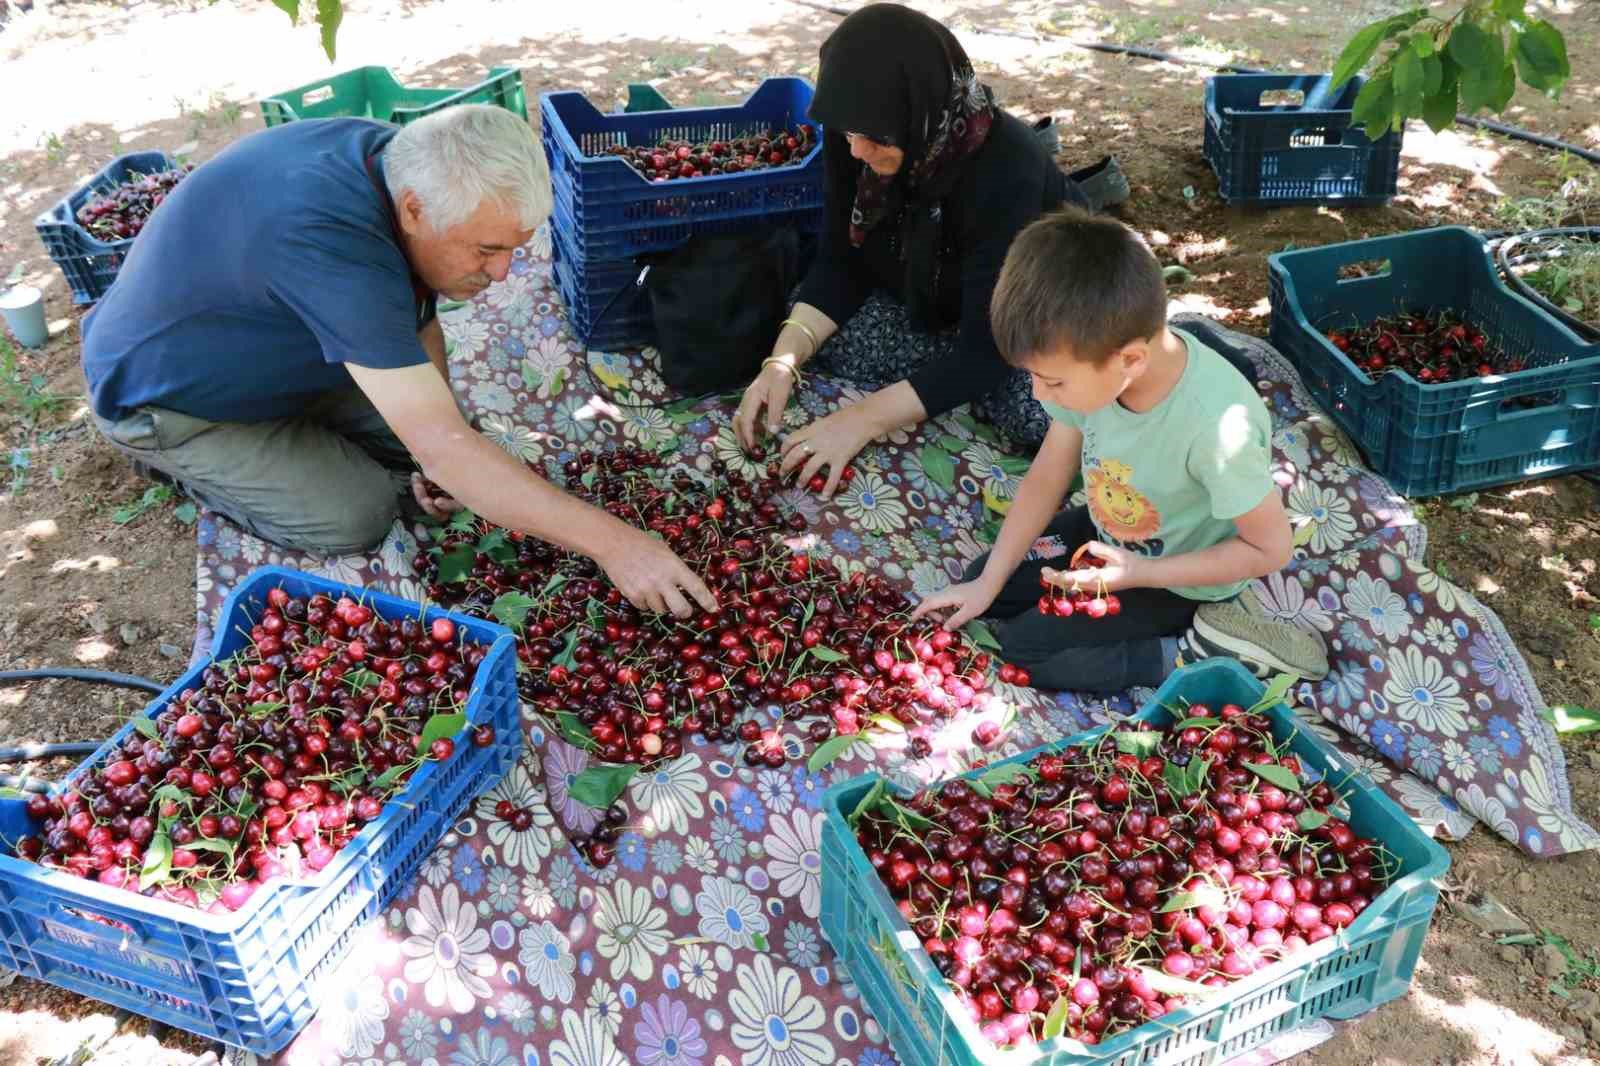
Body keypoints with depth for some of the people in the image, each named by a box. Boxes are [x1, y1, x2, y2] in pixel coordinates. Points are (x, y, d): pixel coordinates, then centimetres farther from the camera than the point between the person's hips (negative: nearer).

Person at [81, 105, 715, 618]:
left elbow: (417, 315, 0)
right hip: (162, 394, -7)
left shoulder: (397, 159, -17)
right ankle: (167, 455, 6)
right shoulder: (331, 245, -43)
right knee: (356, 517, -15)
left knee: (416, 427, 0)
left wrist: (441, 444, -13)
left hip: (262, 345, 7)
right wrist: (608, 541, -45)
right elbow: (442, 451, -45)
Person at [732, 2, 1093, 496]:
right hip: (934, 296, 5)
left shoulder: (1006, 170, -39)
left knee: (1039, 411, -32)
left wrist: (868, 417, -41)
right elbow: (838, 264, -13)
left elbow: (989, 346, -37)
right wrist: (784, 358, -29)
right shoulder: (851, 138, -24)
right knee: (822, 340, -17)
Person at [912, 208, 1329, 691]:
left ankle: (1205, 649, -3)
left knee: (1023, 646, -10)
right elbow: (1046, 478, -7)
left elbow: (1271, 548, -25)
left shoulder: (1217, 427, -41)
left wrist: (1140, 573, -25)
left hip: (1179, 573, -7)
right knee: (985, 584, 6)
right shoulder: (1093, 359, -23)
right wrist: (987, 583, -6)